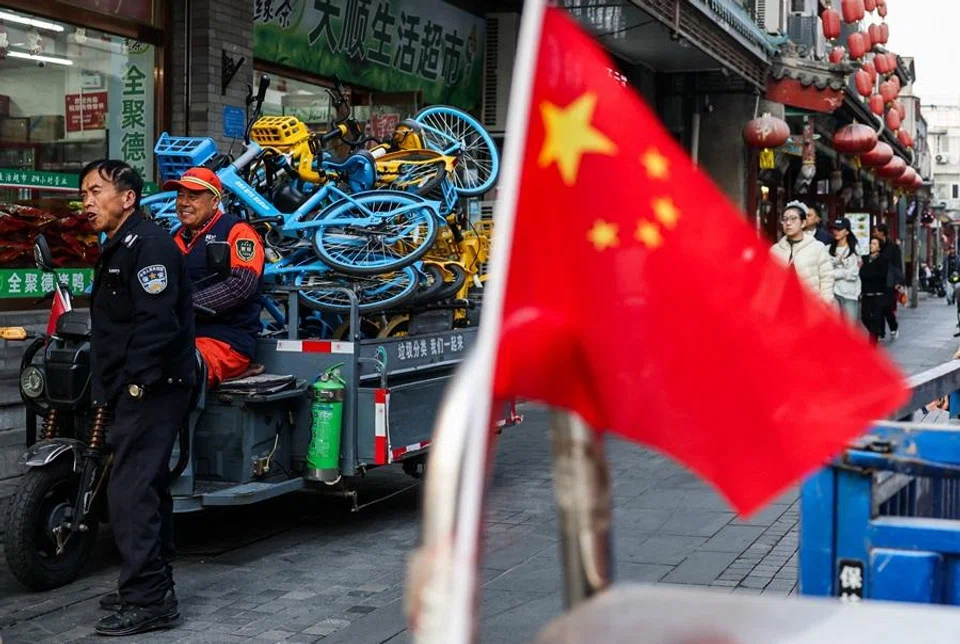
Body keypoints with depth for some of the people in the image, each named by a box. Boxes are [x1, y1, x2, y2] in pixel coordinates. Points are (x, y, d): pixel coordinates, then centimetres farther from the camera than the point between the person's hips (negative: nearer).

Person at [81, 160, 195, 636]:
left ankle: (147, 600, -9)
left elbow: (158, 322, -23)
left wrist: (136, 381, -24)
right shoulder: (117, 248, 19)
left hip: (150, 389, -11)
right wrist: (109, 387, 14)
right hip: (133, 389, 11)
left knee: (131, 490, -13)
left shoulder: (148, 244, -14)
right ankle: (153, 585, 27)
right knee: (148, 487, 17)